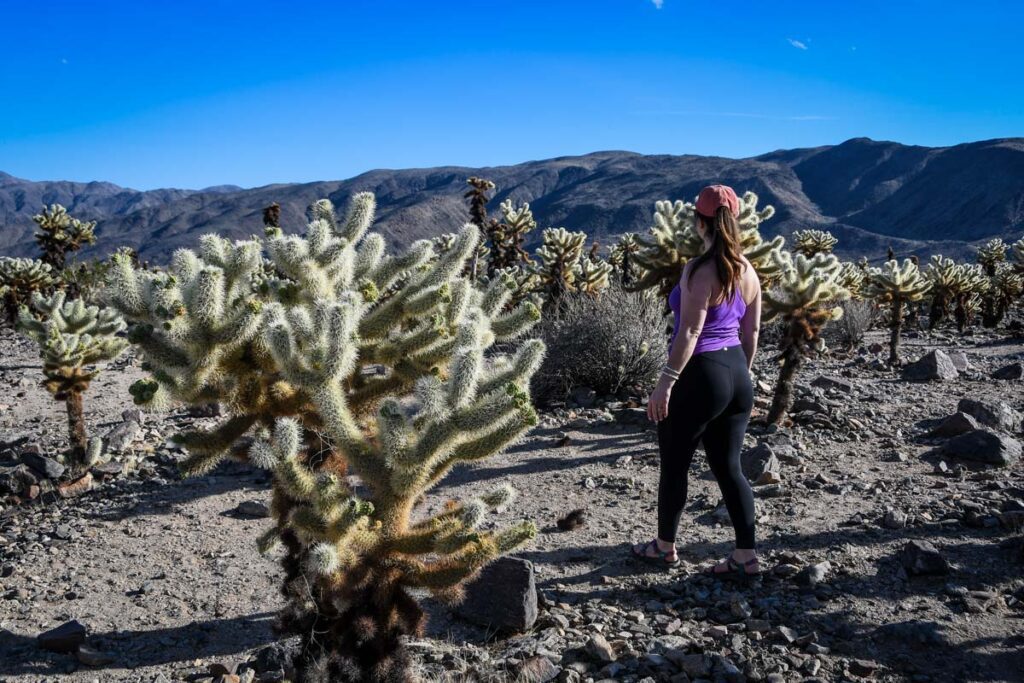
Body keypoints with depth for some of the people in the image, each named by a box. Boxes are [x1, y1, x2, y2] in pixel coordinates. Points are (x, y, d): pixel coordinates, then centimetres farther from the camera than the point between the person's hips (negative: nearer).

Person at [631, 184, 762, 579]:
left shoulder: (700, 270, -16)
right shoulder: (748, 271, 8)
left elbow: (690, 332, -21)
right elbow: (751, 331, 14)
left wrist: (666, 382, -19)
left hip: (700, 376, -8)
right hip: (737, 376, 8)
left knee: (674, 464, 10)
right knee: (728, 467, 13)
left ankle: (665, 547, 25)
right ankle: (746, 557, 15)